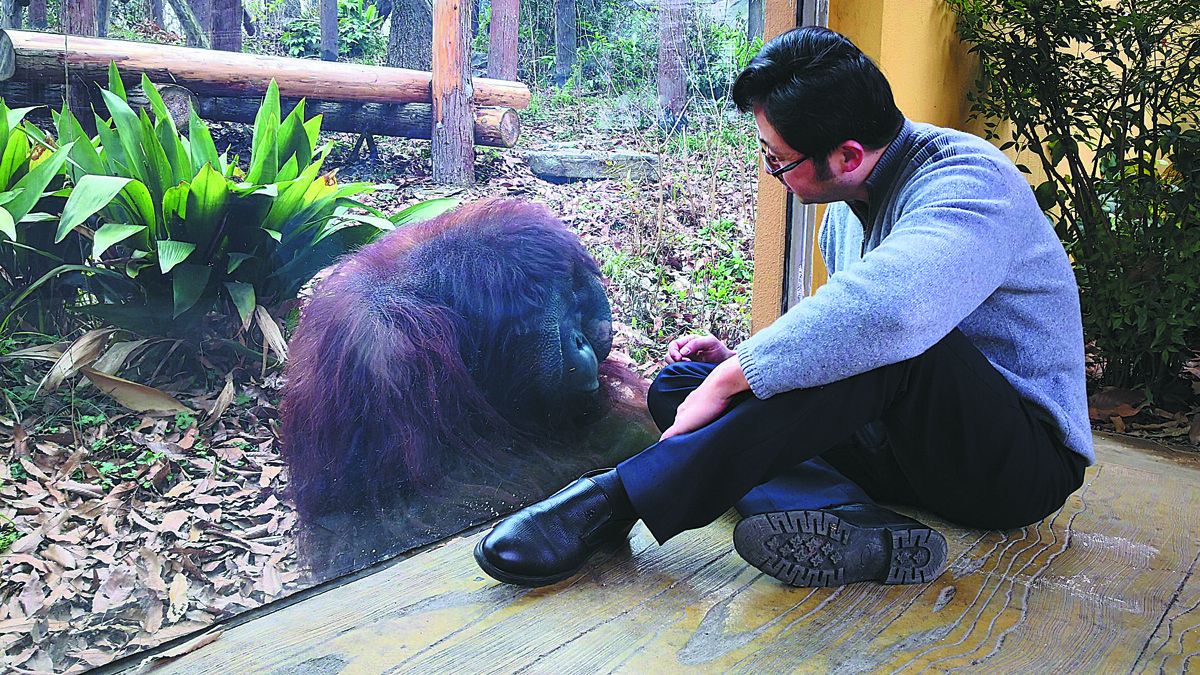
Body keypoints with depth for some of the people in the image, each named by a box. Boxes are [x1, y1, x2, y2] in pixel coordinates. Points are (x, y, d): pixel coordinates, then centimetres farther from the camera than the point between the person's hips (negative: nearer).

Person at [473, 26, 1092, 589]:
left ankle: (619, 497, -35)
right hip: (908, 445, 8)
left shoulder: (967, 179, -21)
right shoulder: (848, 209, 8)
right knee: (677, 385, -5)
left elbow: (886, 309, -42)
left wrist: (728, 381, -33)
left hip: (1024, 461, -8)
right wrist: (741, 363, 1)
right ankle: (849, 525, -30)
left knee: (882, 342, -39)